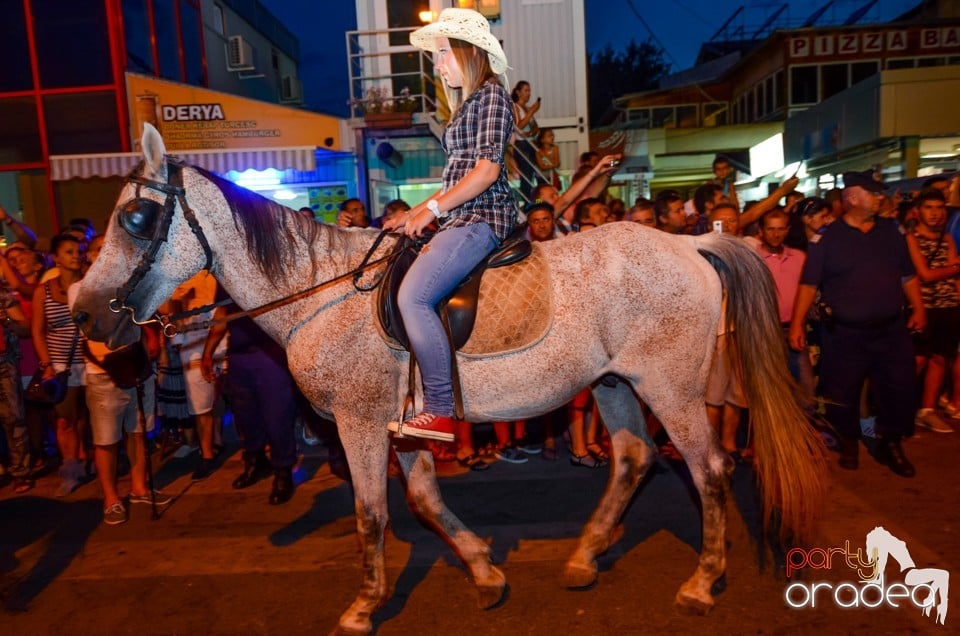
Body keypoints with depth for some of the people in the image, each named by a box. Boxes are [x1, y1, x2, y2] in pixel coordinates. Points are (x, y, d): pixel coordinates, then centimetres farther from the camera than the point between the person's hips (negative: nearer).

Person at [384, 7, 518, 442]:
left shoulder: (491, 93, -3)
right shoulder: (466, 104, 24)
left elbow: (488, 168, -14)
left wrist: (432, 209, -14)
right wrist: (412, 215, 14)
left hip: (482, 216, -10)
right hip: (462, 218, 10)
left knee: (413, 295, -26)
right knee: (393, 287, 8)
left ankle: (440, 413, -20)